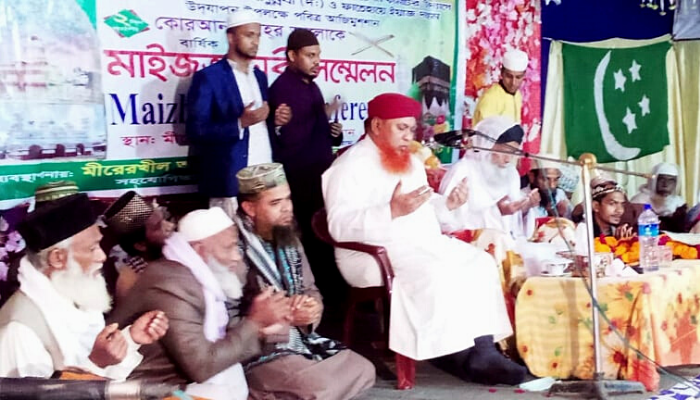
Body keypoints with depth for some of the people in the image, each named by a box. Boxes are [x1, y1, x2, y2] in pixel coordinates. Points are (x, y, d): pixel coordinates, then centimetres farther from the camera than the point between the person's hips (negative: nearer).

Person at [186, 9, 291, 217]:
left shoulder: (259, 76, 17)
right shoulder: (208, 77, -5)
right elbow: (196, 131, -12)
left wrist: (275, 119, 1)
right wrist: (240, 123, -21)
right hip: (231, 181, -6)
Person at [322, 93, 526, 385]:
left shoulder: (412, 163, 19)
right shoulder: (351, 165, -9)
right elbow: (339, 226, -21)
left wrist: (447, 205, 3)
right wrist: (392, 211, -32)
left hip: (425, 244, 9)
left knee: (480, 263, -11)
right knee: (436, 274, -32)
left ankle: (482, 349, -16)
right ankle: (460, 355, -18)